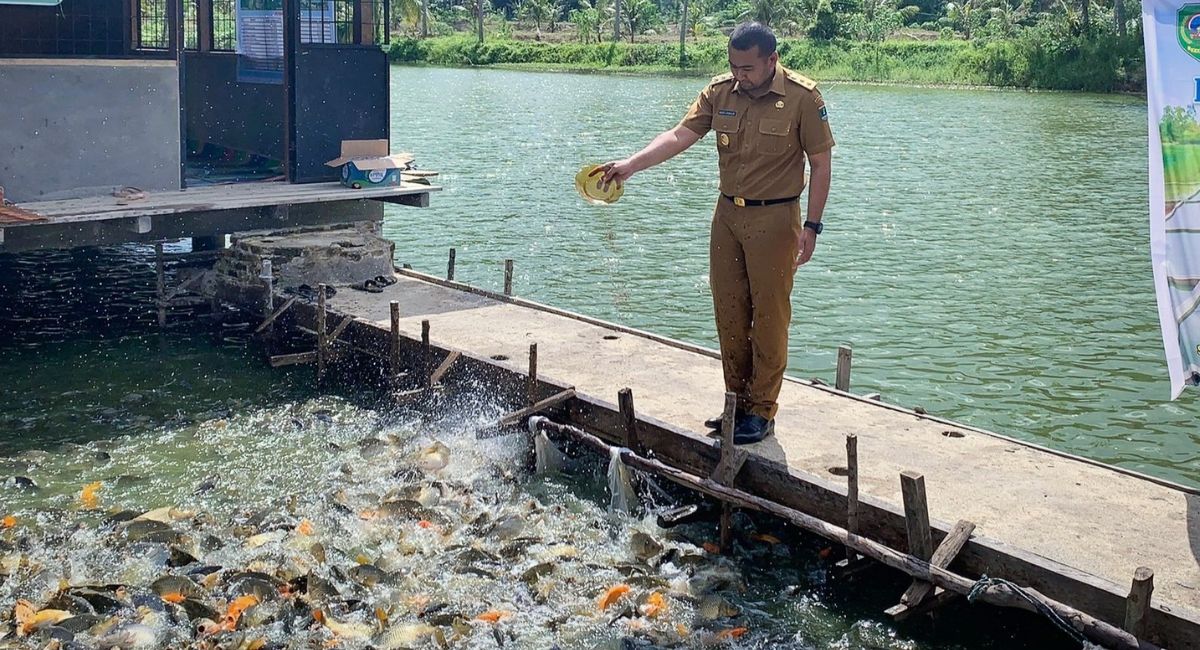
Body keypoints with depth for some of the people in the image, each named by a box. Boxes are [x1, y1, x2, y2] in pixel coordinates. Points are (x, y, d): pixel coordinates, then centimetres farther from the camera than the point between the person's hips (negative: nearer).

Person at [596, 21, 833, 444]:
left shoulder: (802, 97, -11)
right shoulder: (720, 92, 0)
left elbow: (820, 165, -7)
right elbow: (679, 136, -7)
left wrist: (811, 226, -12)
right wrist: (629, 165, -21)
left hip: (774, 219, -5)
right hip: (727, 215, 5)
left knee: (769, 317, 0)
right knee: (729, 314, 9)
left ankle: (761, 412, 10)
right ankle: (737, 401, 23)